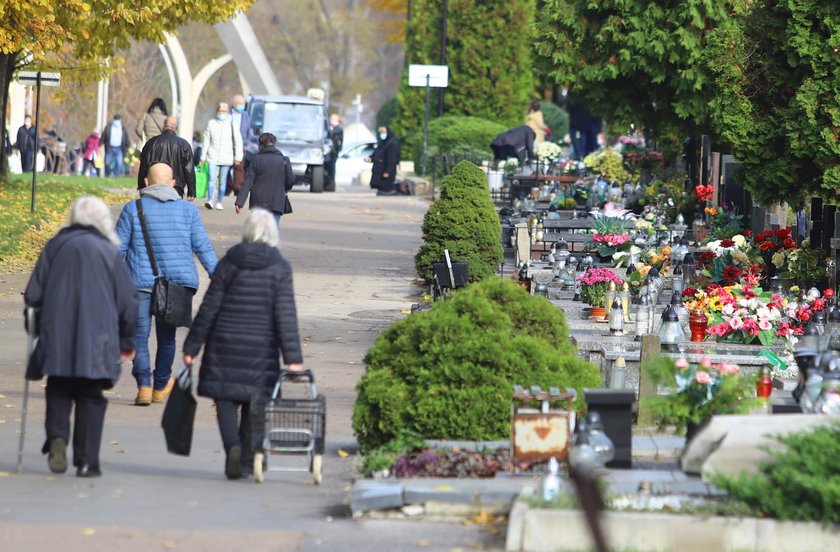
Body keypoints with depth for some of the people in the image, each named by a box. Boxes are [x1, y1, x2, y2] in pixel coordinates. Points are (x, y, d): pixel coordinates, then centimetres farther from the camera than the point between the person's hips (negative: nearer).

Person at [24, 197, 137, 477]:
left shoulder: (54, 247, 5)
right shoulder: (108, 252, 0)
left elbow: (33, 296, 5)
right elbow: (127, 302, 1)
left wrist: (37, 328, 23)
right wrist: (127, 342, 13)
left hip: (56, 339, 1)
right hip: (96, 343, -1)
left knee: (58, 391, 15)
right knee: (90, 398, 7)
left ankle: (56, 436, -11)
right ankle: (87, 461, 2)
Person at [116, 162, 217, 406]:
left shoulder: (133, 209, 0)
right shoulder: (187, 210, 4)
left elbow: (118, 248, 1)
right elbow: (203, 247, 2)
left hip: (142, 283, -2)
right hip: (177, 283, 2)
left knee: (139, 337, 1)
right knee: (166, 337, 16)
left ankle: (144, 385, -15)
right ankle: (160, 387, 29)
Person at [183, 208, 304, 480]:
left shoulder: (228, 264, -2)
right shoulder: (280, 268, -4)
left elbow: (208, 309, 0)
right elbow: (286, 315, -8)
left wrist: (192, 346, 7)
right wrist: (293, 357, -8)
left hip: (225, 346, 0)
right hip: (261, 350, 0)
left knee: (225, 399, 4)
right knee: (254, 404, 13)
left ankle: (233, 446, -19)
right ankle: (247, 457, 15)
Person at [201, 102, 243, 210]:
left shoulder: (231, 125, 0)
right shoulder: (211, 123, 4)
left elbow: (238, 141, 4)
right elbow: (206, 140, 9)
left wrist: (238, 156, 0)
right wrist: (203, 156, 8)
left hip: (226, 157, 0)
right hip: (213, 157, 0)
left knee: (223, 181, 5)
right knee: (212, 179, -14)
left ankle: (219, 202, 14)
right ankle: (210, 200, -19)